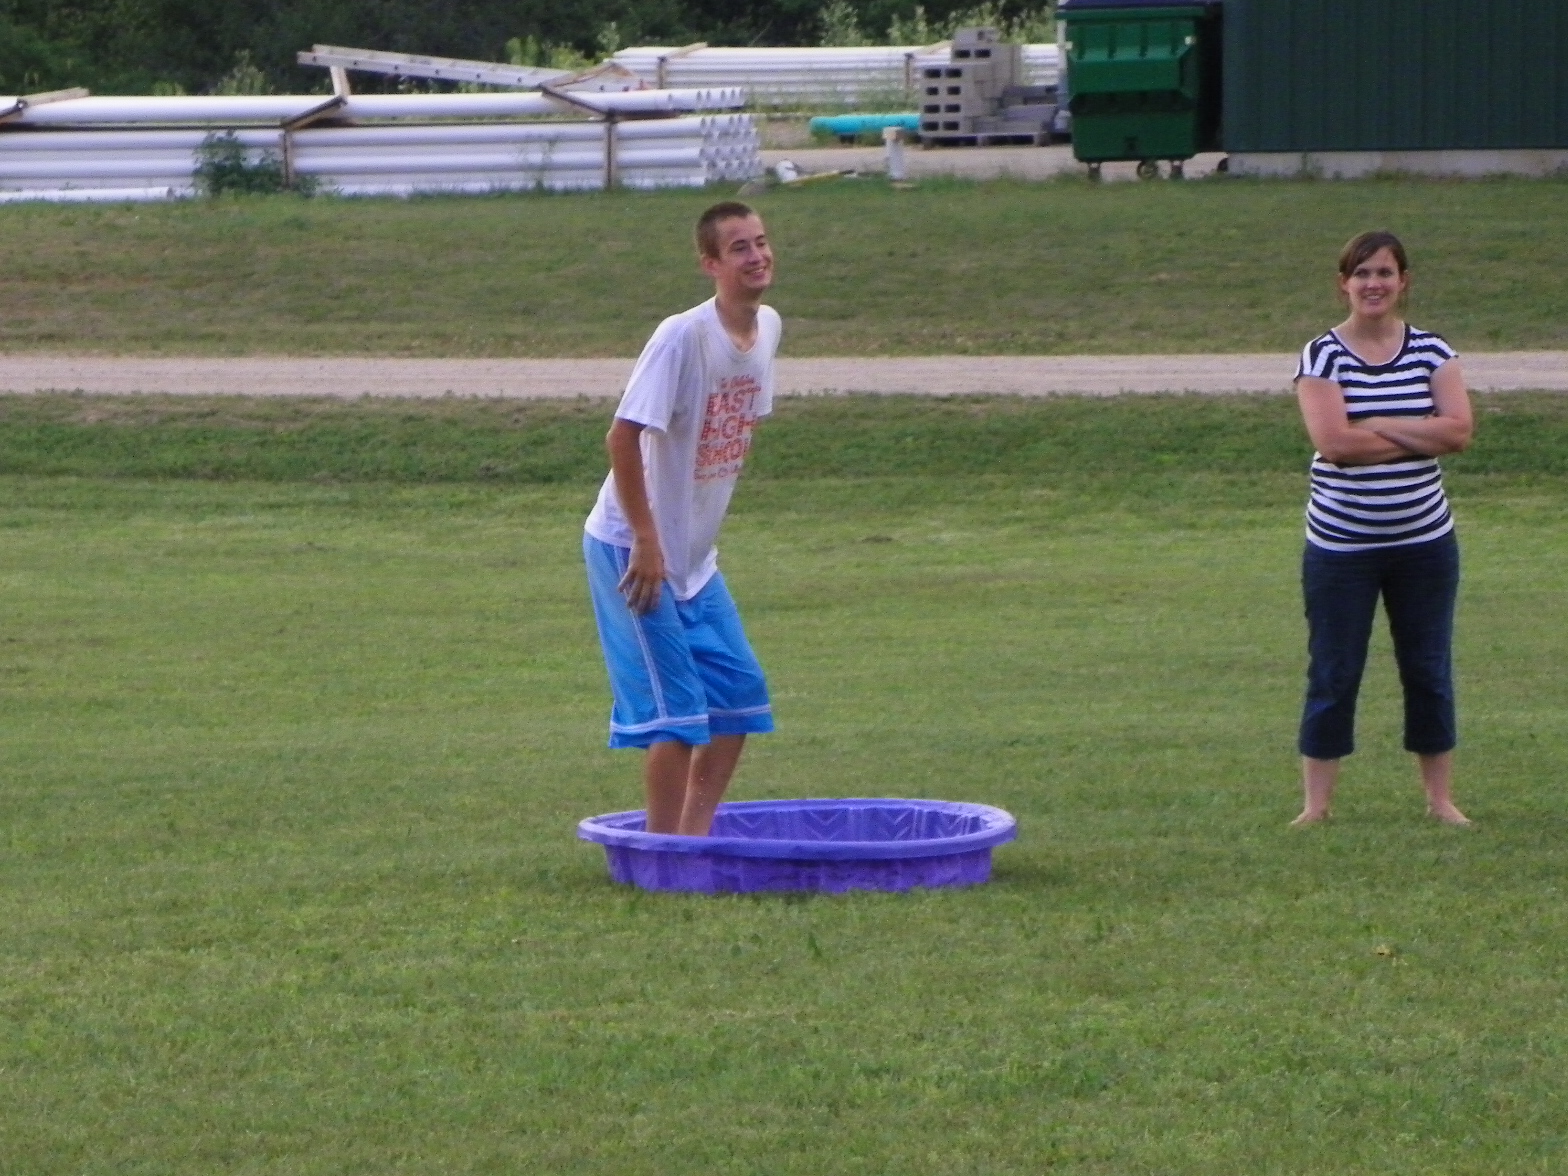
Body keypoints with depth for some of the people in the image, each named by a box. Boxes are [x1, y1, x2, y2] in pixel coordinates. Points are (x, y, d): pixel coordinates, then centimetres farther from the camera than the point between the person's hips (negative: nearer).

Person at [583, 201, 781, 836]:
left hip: (695, 553, 8)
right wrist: (646, 542, -23)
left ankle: (694, 837, 17)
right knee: (674, 705, -8)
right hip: (633, 548, -8)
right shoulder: (682, 337, -22)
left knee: (741, 693, 8)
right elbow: (623, 436, -25)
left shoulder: (768, 328, 2)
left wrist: (702, 532, 14)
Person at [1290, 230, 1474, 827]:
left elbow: (1459, 429, -11)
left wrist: (1376, 427, -15)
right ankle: (1316, 804, 7)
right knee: (1333, 674, 2)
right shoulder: (1322, 356, -6)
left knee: (1429, 671, 8)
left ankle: (1440, 797, 18)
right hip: (1341, 546, -3)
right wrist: (1420, 436, -13)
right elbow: (1333, 442, -19)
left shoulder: (1432, 353, 2)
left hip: (1424, 542, 3)